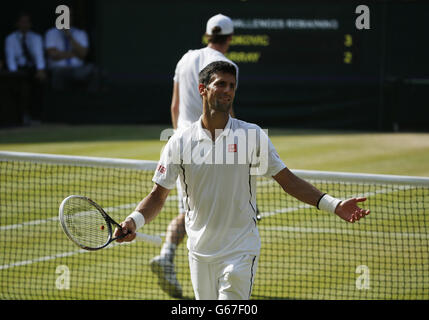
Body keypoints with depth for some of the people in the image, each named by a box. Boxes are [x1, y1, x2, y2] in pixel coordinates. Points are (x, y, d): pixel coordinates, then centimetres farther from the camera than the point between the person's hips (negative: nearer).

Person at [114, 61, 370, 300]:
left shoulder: (252, 136, -1)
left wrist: (333, 205, -9)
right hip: (200, 254, 2)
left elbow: (288, 180, 1)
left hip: (240, 252, -2)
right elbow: (158, 196, 3)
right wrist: (135, 221, -17)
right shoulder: (180, 142, 1)